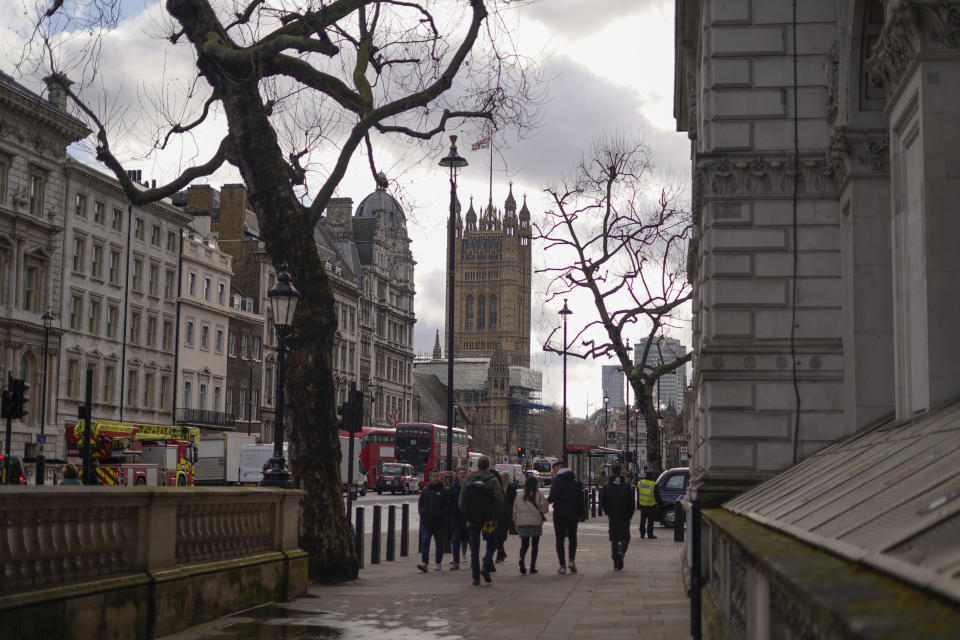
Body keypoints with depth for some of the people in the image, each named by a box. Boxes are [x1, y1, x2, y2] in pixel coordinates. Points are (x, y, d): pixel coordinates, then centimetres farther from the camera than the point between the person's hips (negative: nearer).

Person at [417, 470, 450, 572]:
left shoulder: (444, 491, 0)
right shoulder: (425, 491, 9)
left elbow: (448, 506, -3)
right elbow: (420, 503, 17)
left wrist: (443, 515, -11)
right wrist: (422, 513, 3)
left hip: (439, 522, -2)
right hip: (425, 521, 2)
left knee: (439, 543, 7)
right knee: (424, 542, -8)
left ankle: (438, 563, 18)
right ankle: (424, 563, -12)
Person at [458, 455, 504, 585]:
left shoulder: (469, 480, 3)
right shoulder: (492, 480, -7)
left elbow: (461, 501, 4)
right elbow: (499, 500, -13)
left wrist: (467, 516, 13)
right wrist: (497, 515, 0)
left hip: (473, 521, 3)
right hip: (488, 519, -3)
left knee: (474, 548, 9)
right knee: (491, 544, 12)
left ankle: (475, 576, 6)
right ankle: (485, 566, -10)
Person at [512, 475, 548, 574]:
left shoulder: (519, 497, 6)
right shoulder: (538, 495, -3)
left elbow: (514, 511, 8)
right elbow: (545, 508, -5)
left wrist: (516, 524, 15)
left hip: (522, 524, 2)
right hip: (535, 523, -2)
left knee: (524, 544, 7)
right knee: (535, 545, 9)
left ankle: (521, 559, -23)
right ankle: (532, 566, 7)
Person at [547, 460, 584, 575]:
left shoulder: (557, 480, -7)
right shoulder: (576, 480, 9)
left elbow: (553, 496, -17)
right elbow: (581, 499, 9)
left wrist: (546, 501, 2)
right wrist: (580, 514, 12)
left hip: (560, 512, -4)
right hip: (573, 513, 4)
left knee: (560, 539, 2)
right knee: (572, 537, 18)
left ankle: (562, 565, -1)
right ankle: (572, 560, 4)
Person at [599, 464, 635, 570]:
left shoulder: (606, 486, 0)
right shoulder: (627, 485, -4)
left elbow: (602, 502, 2)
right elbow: (631, 502, -5)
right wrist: (630, 515, 6)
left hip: (612, 517, 1)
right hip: (624, 517, -1)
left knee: (614, 539, 8)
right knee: (625, 537, 9)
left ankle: (616, 563, 3)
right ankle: (621, 550, -21)